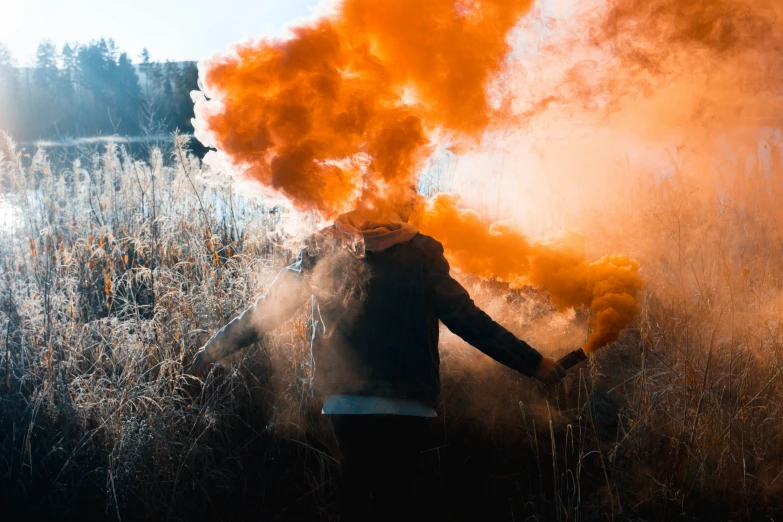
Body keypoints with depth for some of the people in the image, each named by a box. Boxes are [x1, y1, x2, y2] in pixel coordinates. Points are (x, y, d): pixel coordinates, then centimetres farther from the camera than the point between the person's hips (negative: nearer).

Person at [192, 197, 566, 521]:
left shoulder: (322, 249, 4)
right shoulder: (420, 253, -2)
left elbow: (268, 309, 7)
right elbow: (466, 319, -4)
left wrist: (214, 348, 20)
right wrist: (532, 363, 2)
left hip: (343, 399, 2)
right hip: (405, 401, -2)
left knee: (357, 485, 15)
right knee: (396, 491, 7)